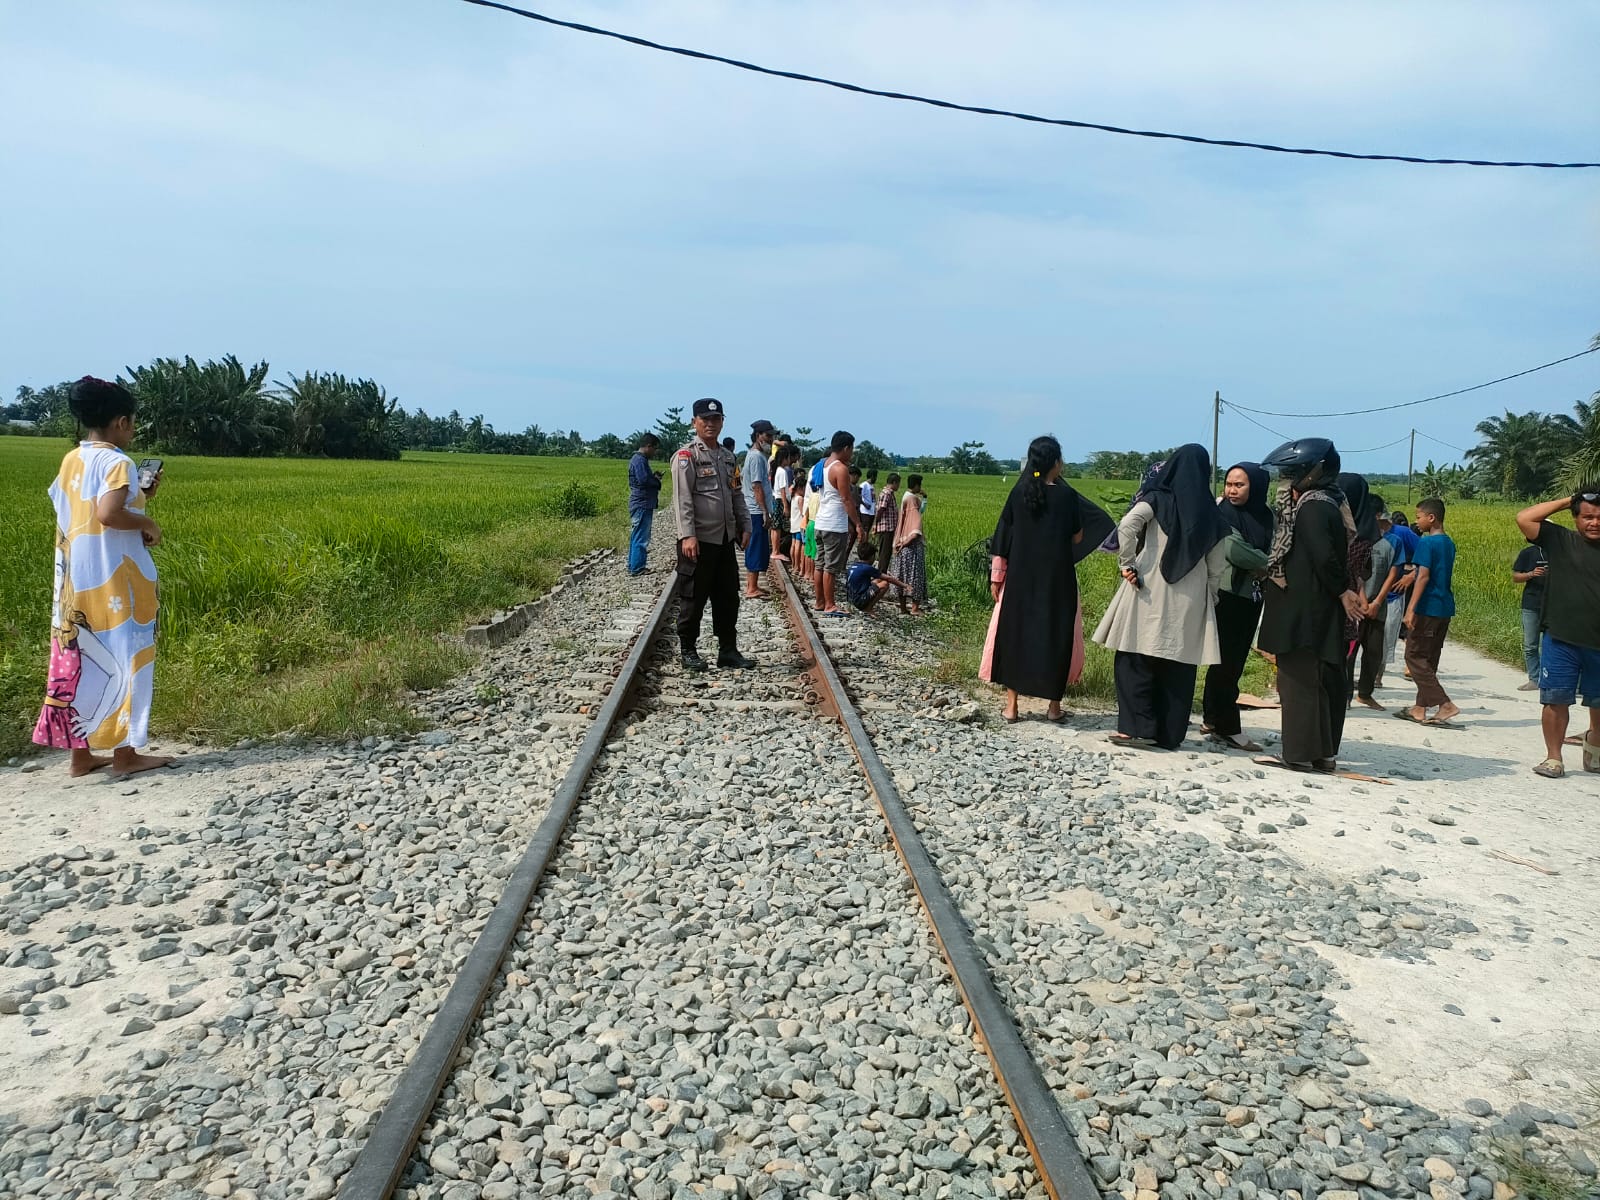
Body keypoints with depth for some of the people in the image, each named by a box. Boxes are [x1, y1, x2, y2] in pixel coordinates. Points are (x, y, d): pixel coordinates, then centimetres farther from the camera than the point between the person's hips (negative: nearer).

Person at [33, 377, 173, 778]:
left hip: (75, 580, 8)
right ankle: (124, 753, 8)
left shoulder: (71, 462, 11)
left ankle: (80, 754, 18)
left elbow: (89, 511, 14)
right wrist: (147, 523, -13)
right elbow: (108, 514, -29)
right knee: (121, 659, 1)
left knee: (77, 660, 11)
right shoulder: (117, 463, -14)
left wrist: (139, 496, 15)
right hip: (114, 580, -8)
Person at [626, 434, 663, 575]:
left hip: (640, 504, 11)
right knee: (641, 537, -6)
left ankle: (633, 566, 23)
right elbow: (644, 480, -24)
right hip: (642, 505, -11)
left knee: (636, 536, 16)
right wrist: (656, 479, -8)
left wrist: (654, 476, 7)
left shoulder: (638, 459, 17)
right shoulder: (640, 460, -16)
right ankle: (636, 568, -2)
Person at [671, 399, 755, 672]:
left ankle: (728, 650, 20)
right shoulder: (686, 456, -7)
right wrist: (688, 535, -23)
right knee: (693, 598, 1)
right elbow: (683, 499, -15)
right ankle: (688, 651, 13)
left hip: (725, 538, 7)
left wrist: (745, 527, 10)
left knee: (728, 597, 11)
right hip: (699, 540, -7)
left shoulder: (729, 457, 15)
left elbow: (737, 495, 20)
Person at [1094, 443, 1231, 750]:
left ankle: (1137, 727, -4)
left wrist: (1128, 565, -10)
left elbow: (1127, 526, -19)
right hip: (1190, 603, 3)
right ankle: (1170, 734, 10)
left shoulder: (1158, 500, -2)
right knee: (1178, 668, 7)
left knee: (1135, 660, 3)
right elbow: (1217, 566, 9)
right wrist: (1208, 599, 19)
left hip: (1149, 593, -3)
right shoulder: (1212, 514, 7)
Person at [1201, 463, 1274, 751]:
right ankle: (1227, 727, 1)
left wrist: (1262, 568, -13)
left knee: (1235, 660, 10)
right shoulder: (1223, 514, -7)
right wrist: (1267, 564, -7)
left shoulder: (1266, 516, 9)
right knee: (1227, 661, -4)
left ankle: (1212, 719, 20)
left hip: (1251, 597, 6)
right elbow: (1234, 551, -18)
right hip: (1227, 594, -6)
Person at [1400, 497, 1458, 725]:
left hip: (1428, 608, -9)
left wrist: (1411, 608, -21)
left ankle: (1445, 704, -10)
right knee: (1429, 658, 12)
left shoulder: (1426, 543, -13)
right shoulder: (1449, 544, 13)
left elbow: (1423, 576, -20)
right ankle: (1420, 708, 16)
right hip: (1445, 608, 9)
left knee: (1414, 656, -3)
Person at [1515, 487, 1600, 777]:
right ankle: (1553, 758, 14)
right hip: (1560, 640, -2)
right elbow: (1524, 518, -8)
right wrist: (1566, 501, -3)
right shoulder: (1561, 540, 0)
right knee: (1556, 700, 2)